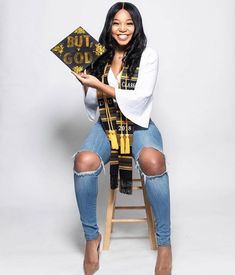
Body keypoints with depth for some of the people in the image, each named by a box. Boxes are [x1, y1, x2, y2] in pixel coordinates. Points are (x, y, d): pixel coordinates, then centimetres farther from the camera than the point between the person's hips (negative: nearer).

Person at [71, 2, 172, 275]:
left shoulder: (147, 55, 1)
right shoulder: (100, 58, 10)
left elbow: (140, 98, -11)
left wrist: (98, 85, -12)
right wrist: (85, 84, -2)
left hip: (139, 124, -2)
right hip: (107, 125, 3)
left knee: (152, 161, -36)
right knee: (84, 162, -30)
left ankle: (164, 243, -19)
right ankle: (92, 237, -8)